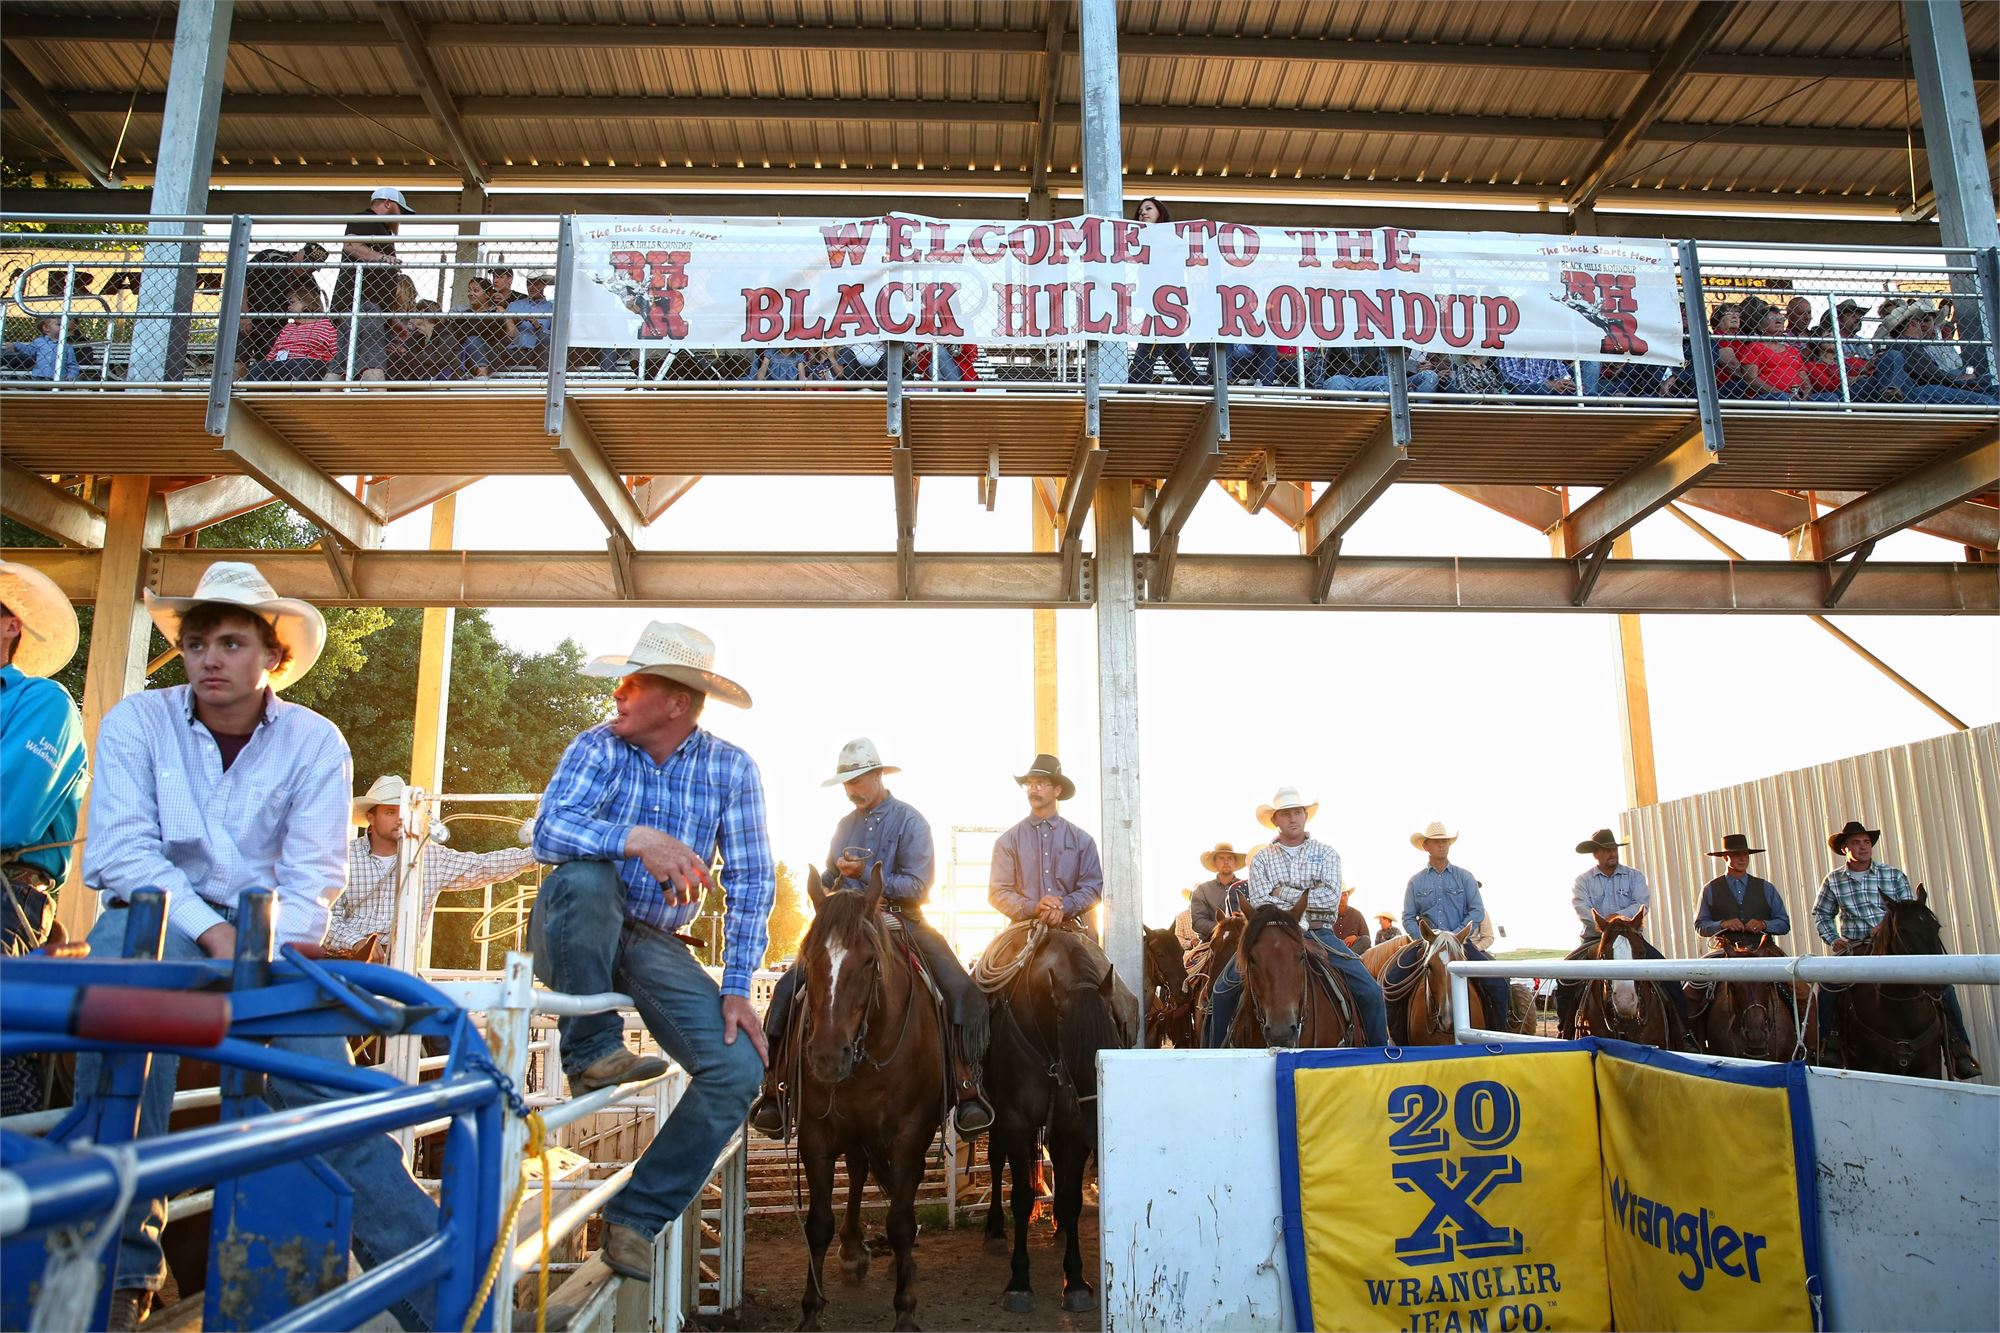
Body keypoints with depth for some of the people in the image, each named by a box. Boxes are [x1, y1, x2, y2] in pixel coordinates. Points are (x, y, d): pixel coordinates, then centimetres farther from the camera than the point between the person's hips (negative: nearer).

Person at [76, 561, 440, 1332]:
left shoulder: (314, 741, -1)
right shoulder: (138, 721, -1)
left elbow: (314, 872, -6)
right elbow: (122, 849, -10)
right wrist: (213, 933, -23)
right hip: (159, 918, 0)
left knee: (328, 1089, -17)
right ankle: (121, 1270, -21)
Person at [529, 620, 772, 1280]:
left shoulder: (732, 768, -7)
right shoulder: (598, 747, -8)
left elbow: (751, 883, -8)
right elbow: (548, 830, -24)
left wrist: (736, 988, -15)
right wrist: (636, 839, -41)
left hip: (654, 946, 2)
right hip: (576, 936, -1)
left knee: (740, 1066, -16)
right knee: (584, 875, -36)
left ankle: (635, 1218, -1)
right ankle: (590, 1051, -16)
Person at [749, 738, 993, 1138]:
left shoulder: (910, 821, -1)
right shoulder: (845, 824, 15)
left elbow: (917, 886, -9)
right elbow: (826, 883, 21)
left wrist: (865, 874, -18)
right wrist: (837, 872, -4)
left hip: (903, 921, -4)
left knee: (964, 992, -26)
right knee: (789, 985, -16)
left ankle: (966, 1087, -20)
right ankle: (773, 1086, -8)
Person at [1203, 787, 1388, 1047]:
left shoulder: (1326, 854, 9)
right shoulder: (1262, 859, 8)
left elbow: (1330, 898, -8)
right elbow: (1260, 904, -8)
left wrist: (1283, 892, -8)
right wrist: (1307, 900, -14)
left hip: (1320, 935, 0)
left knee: (1371, 993, -16)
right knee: (1223, 991, -12)